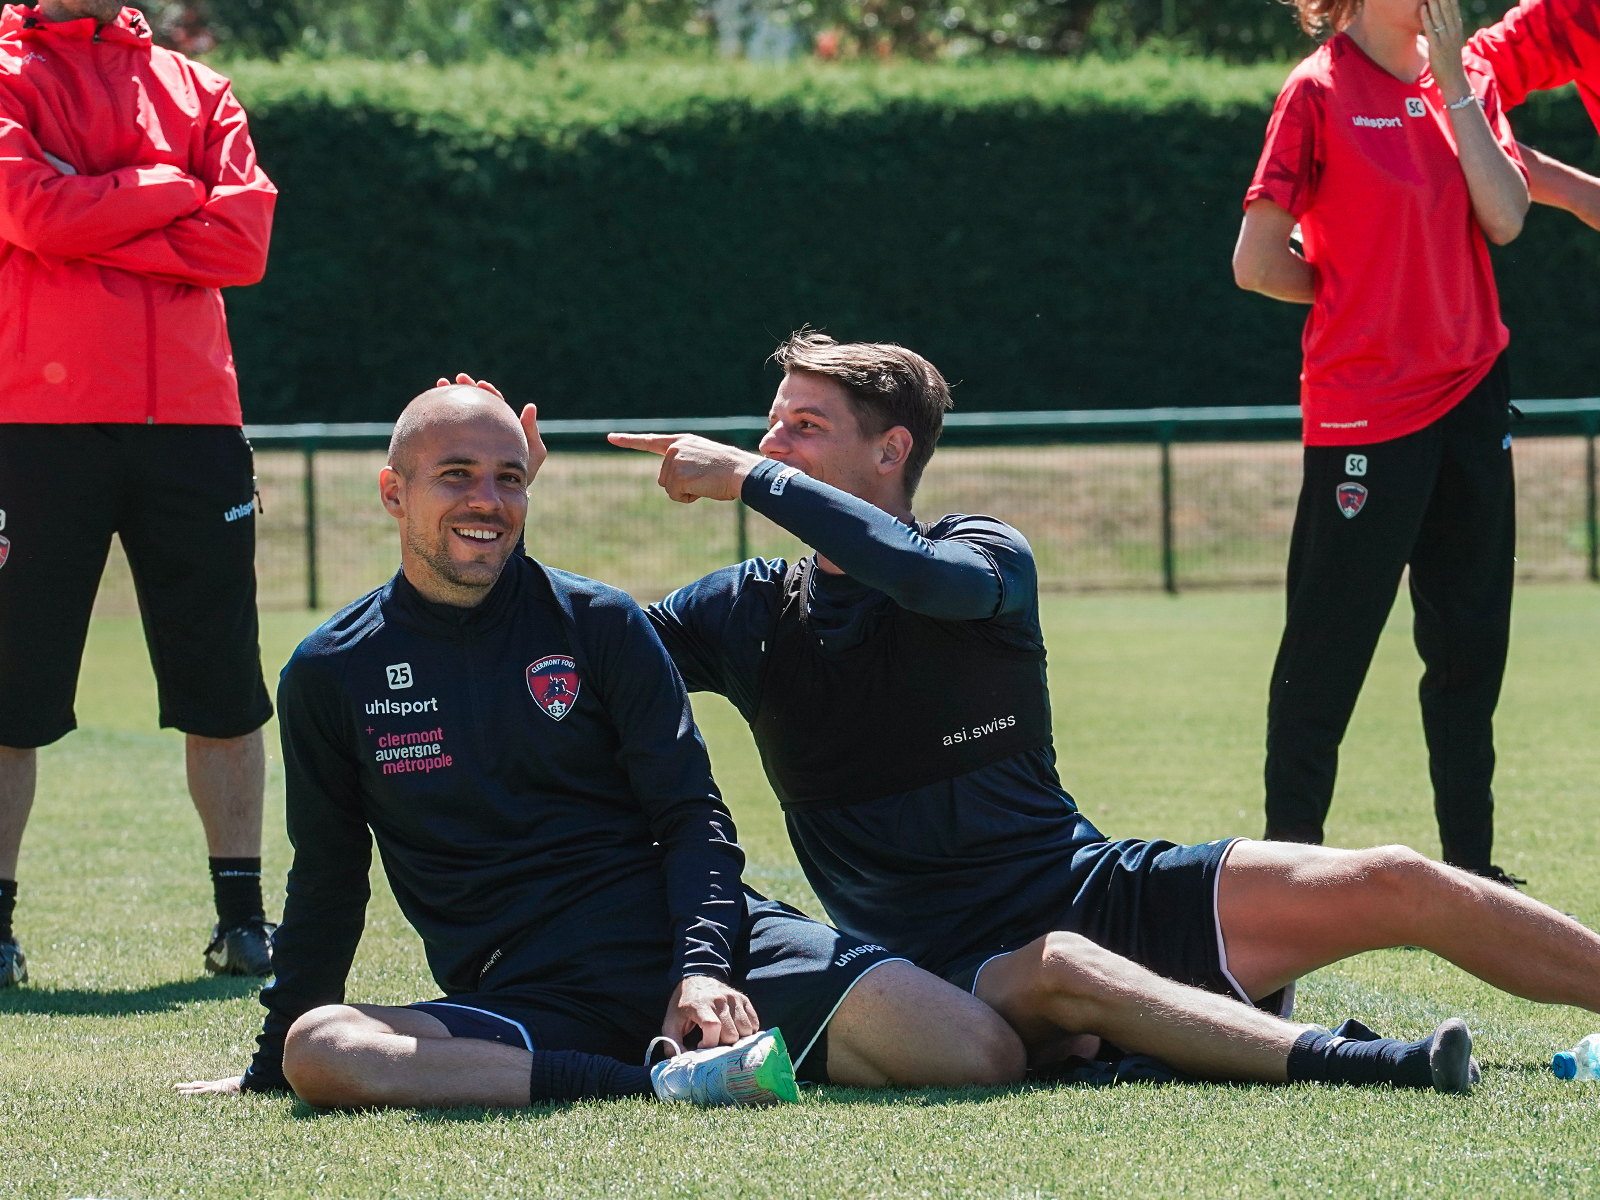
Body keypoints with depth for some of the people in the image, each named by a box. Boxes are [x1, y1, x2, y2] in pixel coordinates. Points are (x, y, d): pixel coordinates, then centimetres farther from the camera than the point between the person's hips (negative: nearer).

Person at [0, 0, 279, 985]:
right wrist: (177, 191, -3)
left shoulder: (197, 90, 15)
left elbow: (244, 242, 0)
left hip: (191, 422, 3)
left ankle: (243, 918, 11)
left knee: (224, 689, 4)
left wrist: (90, 223, -7)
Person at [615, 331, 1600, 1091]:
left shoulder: (987, 555, 1)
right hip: (965, 971, -2)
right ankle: (1358, 1065, -56)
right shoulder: (748, 614, 8)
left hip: (1110, 895, 2)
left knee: (1393, 886, -15)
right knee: (1066, 973, -39)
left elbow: (934, 577, -24)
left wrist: (750, 481, -21)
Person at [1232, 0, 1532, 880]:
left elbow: (1504, 219, -6)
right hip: (1363, 404, -6)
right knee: (1329, 648, -1)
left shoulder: (1467, 77, 9)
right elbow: (1257, 263, -10)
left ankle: (1469, 861, 19)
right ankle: (1289, 856, 8)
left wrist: (1453, 81, -8)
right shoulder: (1319, 91, -9)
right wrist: (1365, 294, 1)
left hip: (1470, 392, 6)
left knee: (1469, 643, 11)